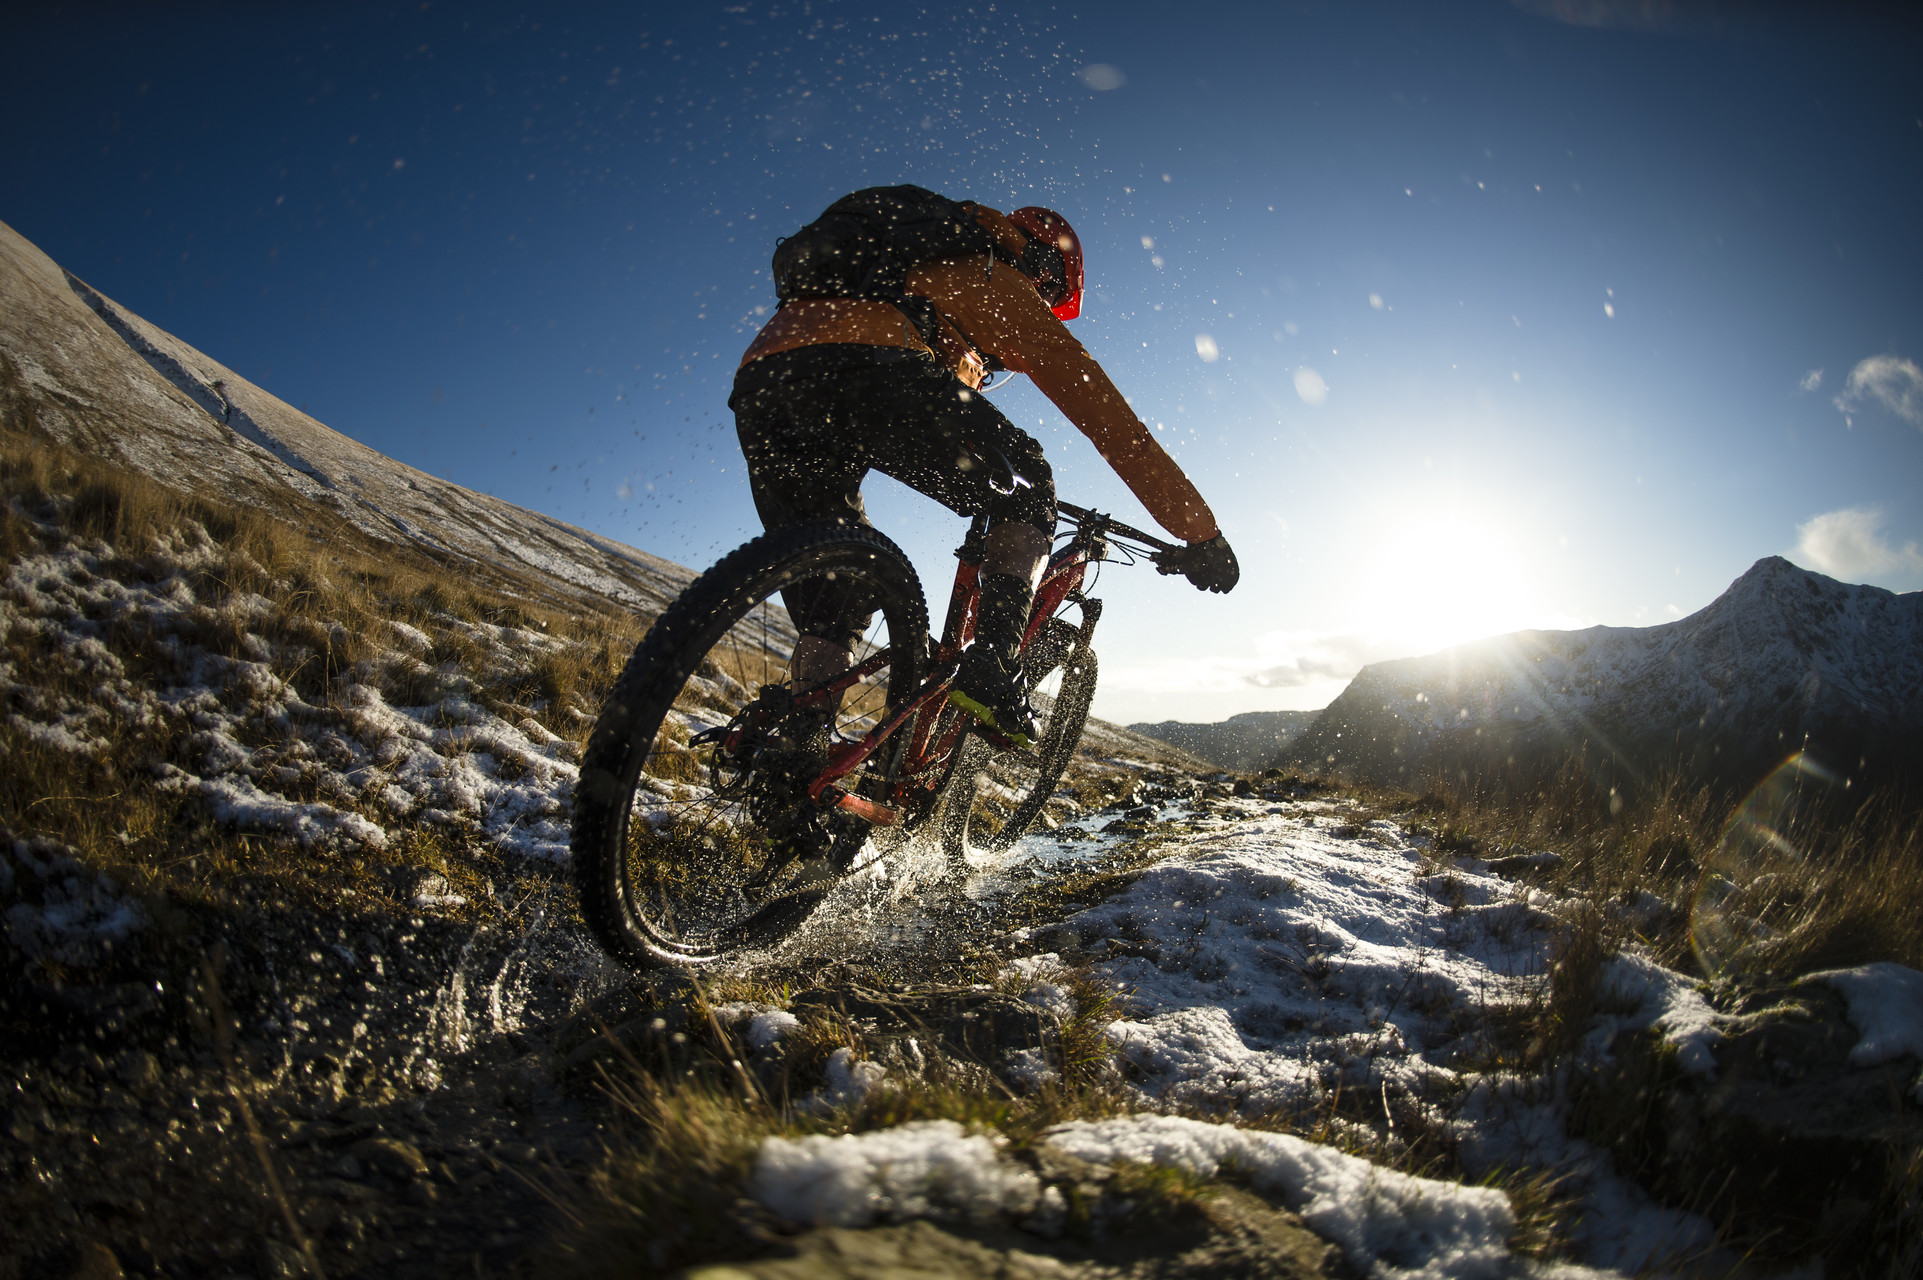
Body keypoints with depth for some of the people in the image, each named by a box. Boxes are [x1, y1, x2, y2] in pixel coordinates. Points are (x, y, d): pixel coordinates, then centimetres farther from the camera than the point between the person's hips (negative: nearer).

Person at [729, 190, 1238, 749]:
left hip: (758, 384, 7)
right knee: (1026, 489, 14)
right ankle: (992, 671, 0)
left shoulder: (929, 270, 42)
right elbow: (1099, 407, 15)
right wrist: (1200, 532, 17)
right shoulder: (999, 282, 21)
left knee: (832, 595, 20)